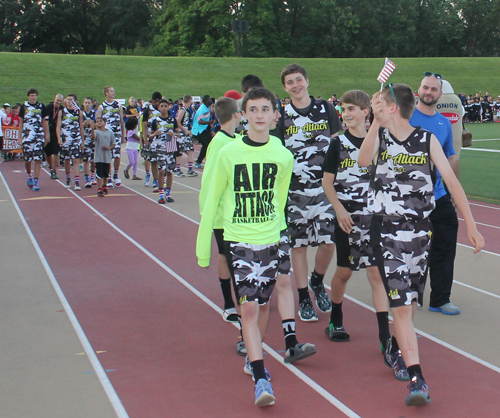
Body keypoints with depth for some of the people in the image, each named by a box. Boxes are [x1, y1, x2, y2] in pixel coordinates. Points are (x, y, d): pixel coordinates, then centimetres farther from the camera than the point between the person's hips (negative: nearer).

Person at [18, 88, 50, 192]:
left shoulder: (41, 106, 6)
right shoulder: (24, 106, 6)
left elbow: (45, 121, 11)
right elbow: (21, 122, 11)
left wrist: (47, 135, 6)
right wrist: (20, 136, 8)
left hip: (39, 136, -1)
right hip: (27, 136, 1)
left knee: (37, 159, -7)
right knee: (27, 159, 4)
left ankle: (35, 182, -6)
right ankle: (29, 176, 31)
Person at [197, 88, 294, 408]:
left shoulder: (283, 157, -2)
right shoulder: (229, 154, -8)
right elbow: (212, 200, 0)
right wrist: (203, 245, 3)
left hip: (270, 239, 3)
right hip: (238, 240, -3)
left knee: (262, 305, 14)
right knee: (249, 307, -11)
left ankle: (253, 358, 36)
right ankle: (261, 379, -9)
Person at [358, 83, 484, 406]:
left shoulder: (428, 140, -2)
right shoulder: (379, 136, -1)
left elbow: (452, 181, -2)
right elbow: (364, 161, -21)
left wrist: (471, 225, -6)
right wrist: (377, 122, -31)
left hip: (420, 230, 2)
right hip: (387, 231, -1)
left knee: (410, 301, 15)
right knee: (401, 305, -9)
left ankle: (399, 348, 44)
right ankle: (417, 380, -9)